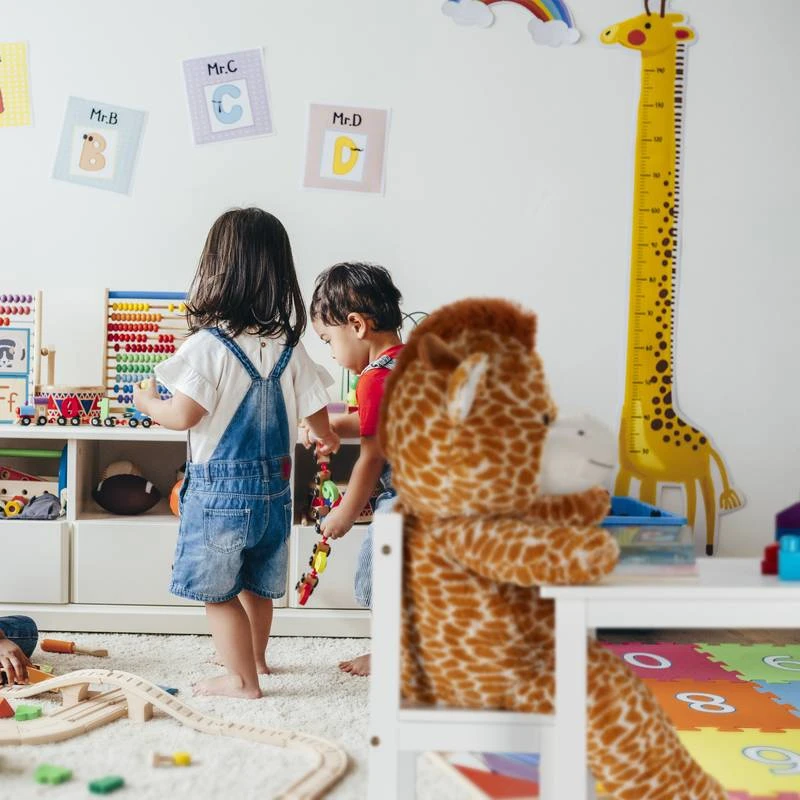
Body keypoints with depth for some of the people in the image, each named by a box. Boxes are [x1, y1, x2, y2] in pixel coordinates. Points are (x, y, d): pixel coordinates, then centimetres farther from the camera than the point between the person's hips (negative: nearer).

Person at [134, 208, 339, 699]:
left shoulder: (207, 345, -17)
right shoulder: (290, 349, -3)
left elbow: (183, 416, -18)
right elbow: (316, 413, 3)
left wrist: (147, 401, 4)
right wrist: (328, 438, 26)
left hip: (220, 487, -6)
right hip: (273, 485, 6)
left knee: (218, 591, 9)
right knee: (257, 585, 23)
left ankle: (243, 679, 16)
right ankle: (254, 658, 42)